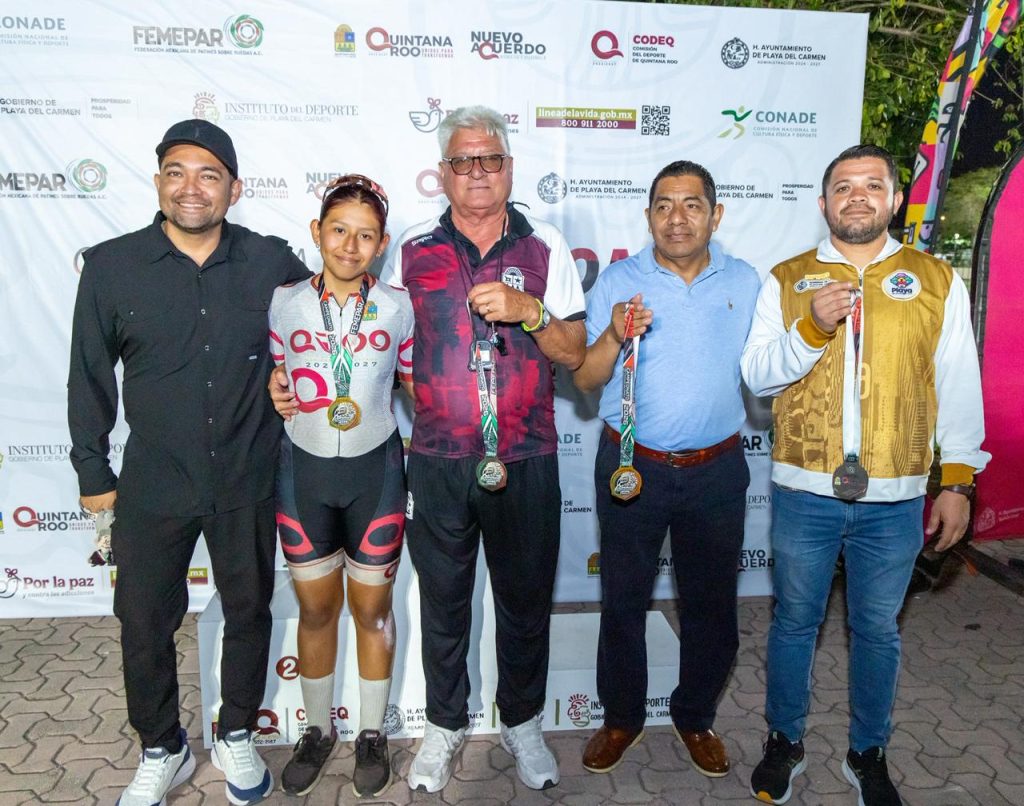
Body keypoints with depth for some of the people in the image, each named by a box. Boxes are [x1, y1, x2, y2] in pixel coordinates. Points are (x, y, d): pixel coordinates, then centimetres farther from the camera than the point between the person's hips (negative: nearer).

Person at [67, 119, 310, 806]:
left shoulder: (272, 262, -7)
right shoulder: (110, 267, -6)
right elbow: (90, 376, 1)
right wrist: (93, 472, 3)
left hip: (248, 484, 1)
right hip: (152, 487, 0)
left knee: (250, 613, 15)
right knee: (145, 623, 12)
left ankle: (237, 735, 40)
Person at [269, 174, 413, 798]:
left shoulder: (398, 306, -5)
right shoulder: (284, 304, -3)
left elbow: (415, 385, 3)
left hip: (375, 470, -1)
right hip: (304, 471, 1)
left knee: (371, 607, 11)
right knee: (316, 608, 14)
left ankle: (373, 733, 32)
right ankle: (319, 729, 36)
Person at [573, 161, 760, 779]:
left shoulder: (746, 283, 3)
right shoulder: (618, 282, -3)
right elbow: (585, 380, -8)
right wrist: (614, 336, -24)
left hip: (716, 472, 2)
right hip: (632, 466, -1)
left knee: (711, 605, 13)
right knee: (623, 600, 11)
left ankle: (696, 717, 37)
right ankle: (622, 717, 33)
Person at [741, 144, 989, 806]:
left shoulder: (938, 281, 4)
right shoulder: (786, 281, 3)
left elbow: (959, 386, 4)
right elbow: (757, 375, -3)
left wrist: (958, 479, 0)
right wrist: (812, 327, -19)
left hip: (894, 500, 0)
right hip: (804, 492, 0)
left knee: (878, 631, 14)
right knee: (794, 622, 13)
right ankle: (785, 742, 33)